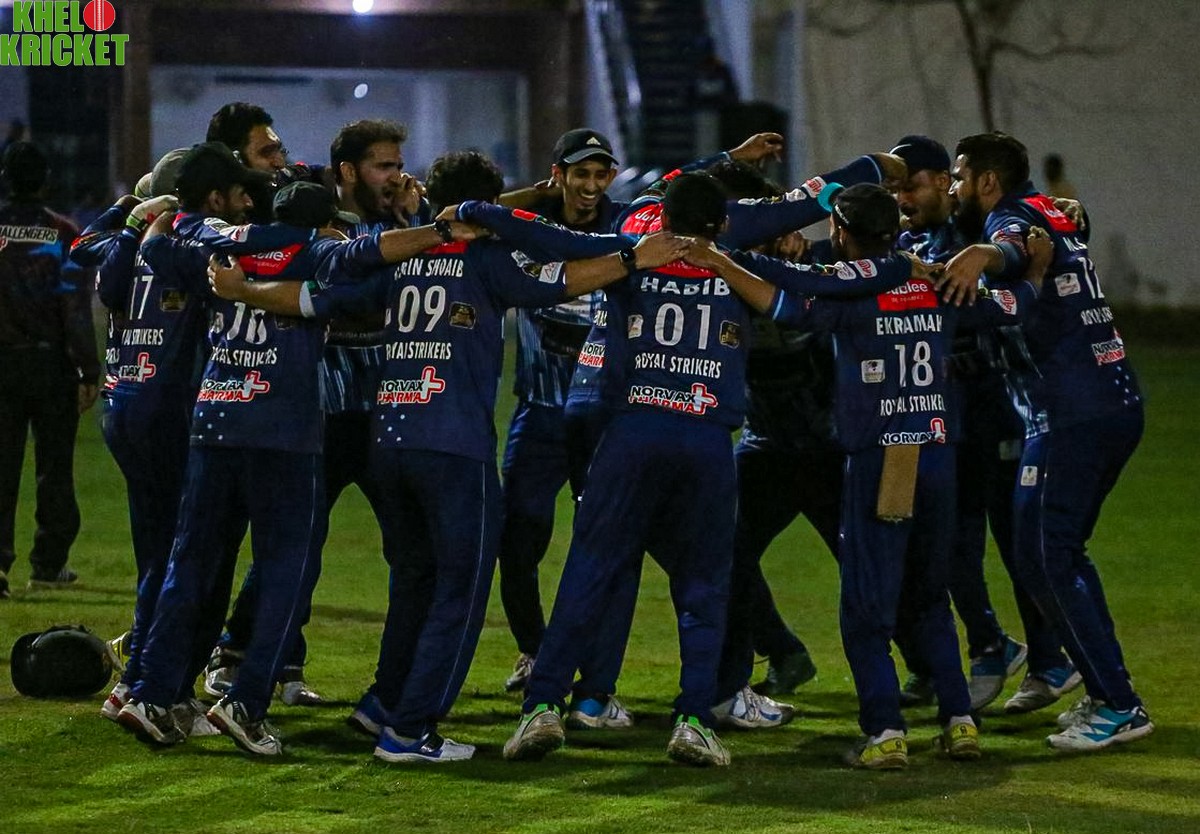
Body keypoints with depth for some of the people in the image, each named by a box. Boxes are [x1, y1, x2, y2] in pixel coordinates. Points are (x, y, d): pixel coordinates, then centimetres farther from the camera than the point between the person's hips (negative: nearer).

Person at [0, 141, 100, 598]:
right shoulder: (63, 233, -5)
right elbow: (76, 306, -8)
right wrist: (89, 371, -4)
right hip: (51, 362, 0)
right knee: (55, 466, 11)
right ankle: (48, 563, 15)